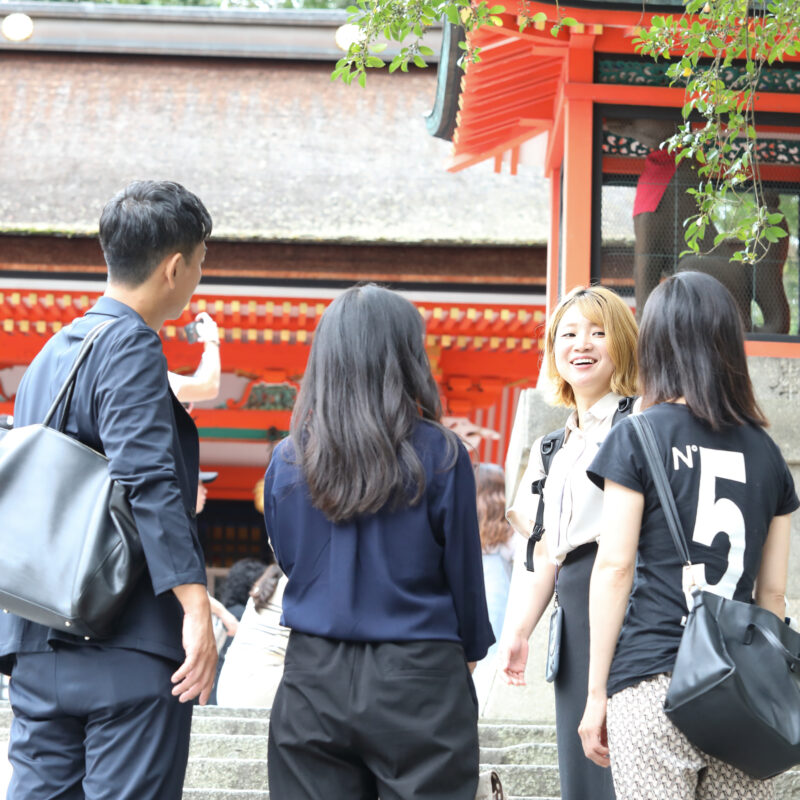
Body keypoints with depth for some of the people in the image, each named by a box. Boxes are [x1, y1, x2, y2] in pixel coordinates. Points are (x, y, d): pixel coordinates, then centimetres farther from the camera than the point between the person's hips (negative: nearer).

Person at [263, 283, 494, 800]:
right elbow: (464, 570, 0)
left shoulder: (288, 460, 1)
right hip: (418, 680, -3)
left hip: (314, 680, 3)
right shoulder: (439, 456, -8)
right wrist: (472, 649, 16)